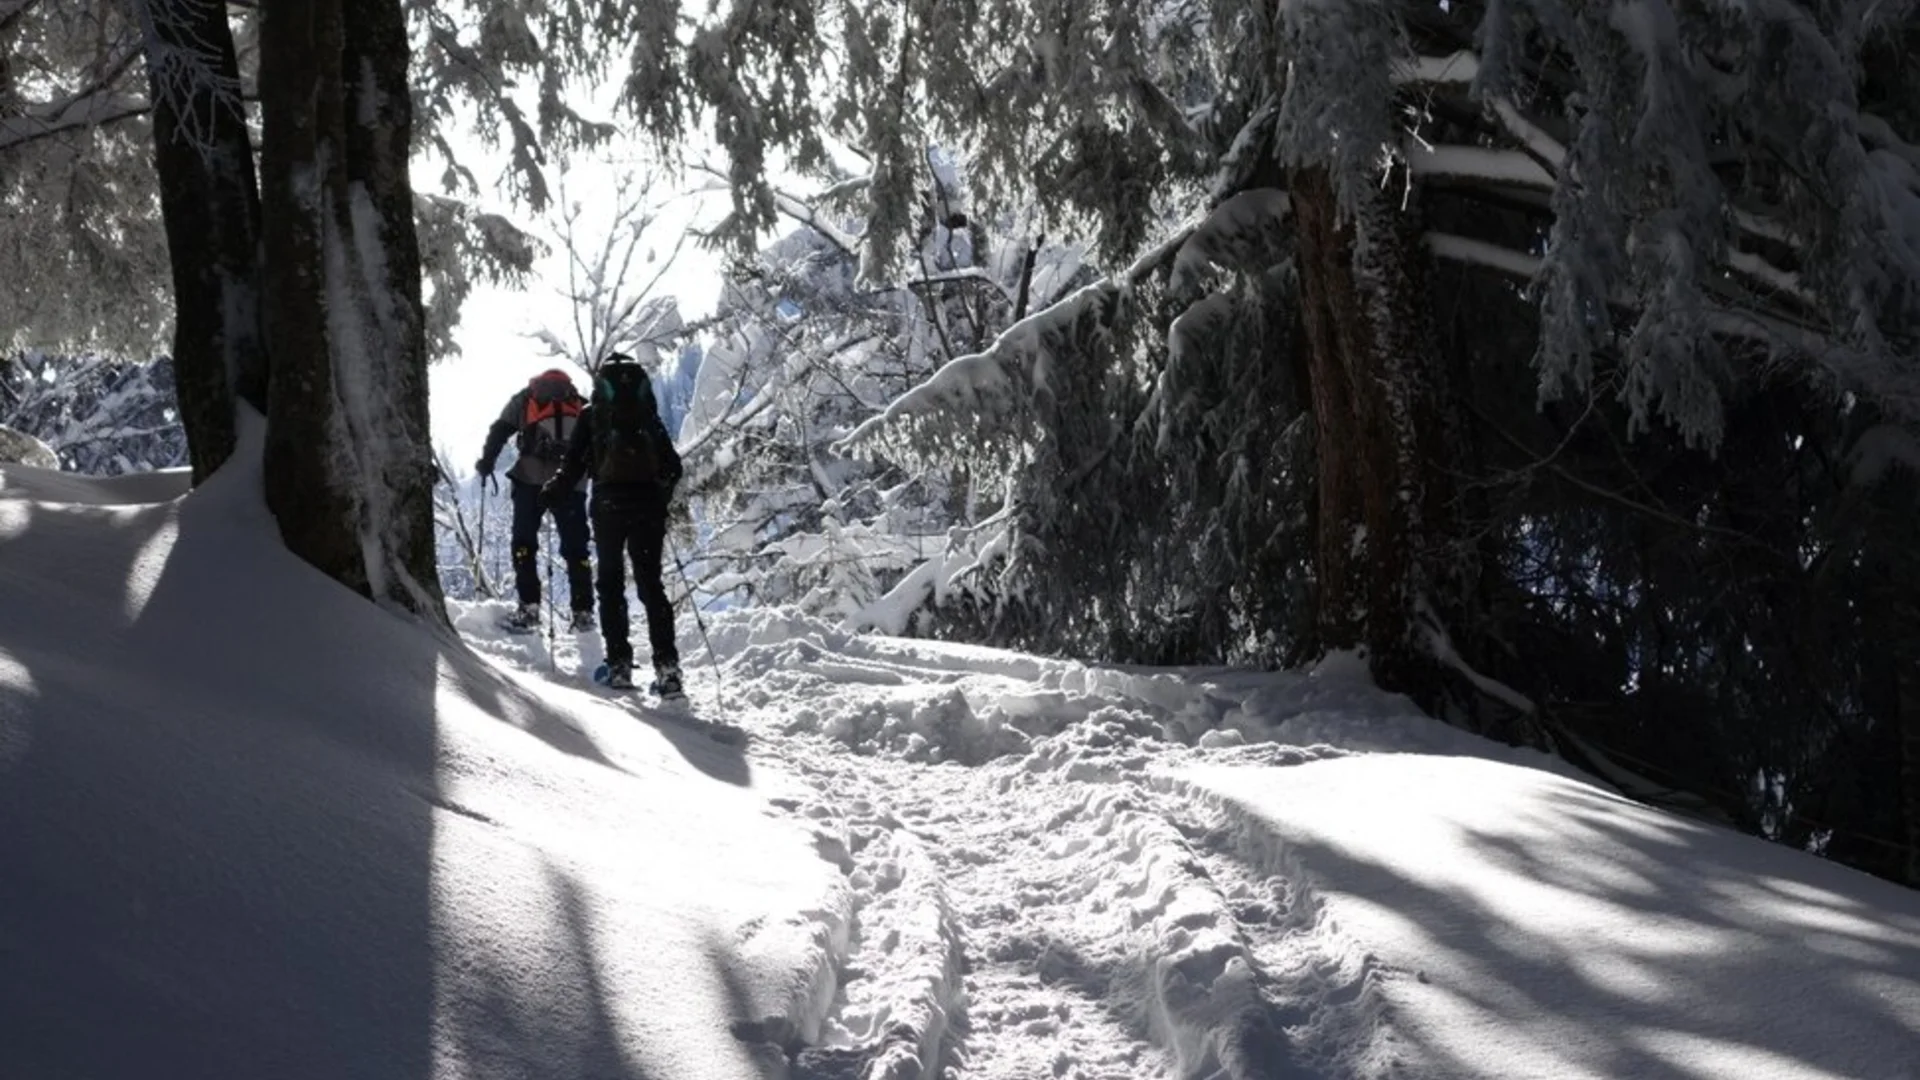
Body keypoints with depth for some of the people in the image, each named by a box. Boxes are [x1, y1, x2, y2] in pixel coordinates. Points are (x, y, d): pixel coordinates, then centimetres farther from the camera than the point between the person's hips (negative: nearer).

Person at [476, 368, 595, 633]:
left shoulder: (526, 398, 17)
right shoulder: (582, 405, 22)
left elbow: (500, 430, 6)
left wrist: (486, 461, 7)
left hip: (531, 480, -2)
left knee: (524, 543, 2)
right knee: (575, 548, 8)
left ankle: (529, 607, -7)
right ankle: (583, 612, 6)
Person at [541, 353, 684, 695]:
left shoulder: (592, 415, 5)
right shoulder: (650, 418, 10)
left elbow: (574, 464, 2)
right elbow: (673, 467, 13)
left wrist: (552, 492, 16)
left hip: (609, 502, -2)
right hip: (648, 502, 2)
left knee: (610, 582, 7)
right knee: (651, 583, 4)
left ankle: (619, 662, -1)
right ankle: (666, 664, -6)